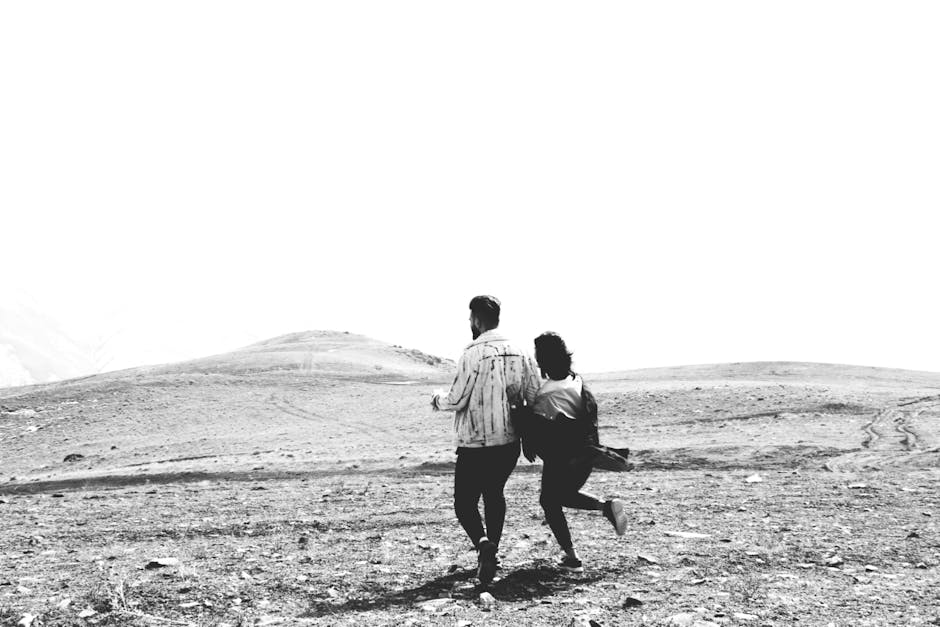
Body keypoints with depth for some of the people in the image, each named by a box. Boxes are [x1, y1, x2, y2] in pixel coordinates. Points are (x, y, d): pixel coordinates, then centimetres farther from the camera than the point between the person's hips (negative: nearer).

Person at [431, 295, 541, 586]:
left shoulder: (473, 354, -15)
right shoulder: (519, 352, 2)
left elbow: (457, 400, -13)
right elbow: (535, 397, 2)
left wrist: (437, 400, 8)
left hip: (475, 445, -6)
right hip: (510, 442, 6)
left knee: (464, 502, 6)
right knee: (494, 493, 25)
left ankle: (483, 543, -20)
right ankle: (491, 554, 25)